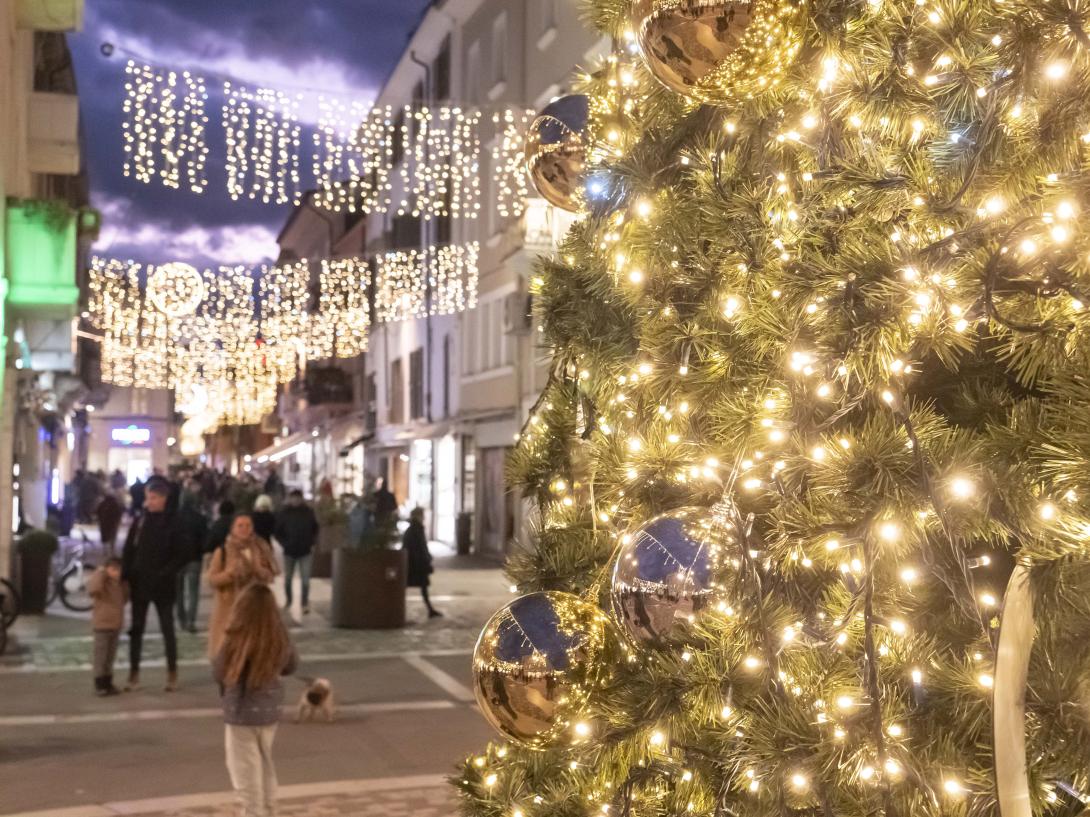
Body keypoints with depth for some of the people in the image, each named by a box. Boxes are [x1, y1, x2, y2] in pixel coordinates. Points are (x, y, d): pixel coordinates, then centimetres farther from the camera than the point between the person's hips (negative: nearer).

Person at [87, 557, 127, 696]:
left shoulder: (120, 584, 9)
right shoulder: (101, 582, -15)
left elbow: (125, 598, 24)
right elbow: (93, 589, -39)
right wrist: (100, 572, -29)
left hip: (116, 625, 7)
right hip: (102, 625, -7)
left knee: (111, 656, 13)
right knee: (100, 655, -1)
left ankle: (108, 683, 21)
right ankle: (99, 685, 6)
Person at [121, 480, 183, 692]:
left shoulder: (171, 524, -4)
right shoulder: (139, 522, 3)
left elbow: (179, 556, -5)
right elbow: (128, 552, 3)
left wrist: (166, 574, -16)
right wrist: (125, 577, -6)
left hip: (162, 586, -3)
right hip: (139, 583, 3)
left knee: (168, 629, 4)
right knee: (136, 630, 7)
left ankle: (172, 674, 13)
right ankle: (134, 674, 15)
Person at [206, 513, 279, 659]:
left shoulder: (261, 549, 4)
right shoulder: (222, 552, -3)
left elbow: (271, 576, 5)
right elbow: (212, 580, -5)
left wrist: (258, 569, -15)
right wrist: (230, 572, -21)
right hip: (229, 607, -2)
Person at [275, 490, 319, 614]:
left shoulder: (308, 512, 0)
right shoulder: (285, 512, -3)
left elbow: (315, 529, 12)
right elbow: (278, 531, 3)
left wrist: (312, 543, 3)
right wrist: (284, 543, -7)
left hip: (305, 551, 0)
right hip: (289, 551, 1)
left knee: (305, 579, -4)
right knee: (288, 578, 11)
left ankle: (305, 604, 2)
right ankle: (288, 600, 27)